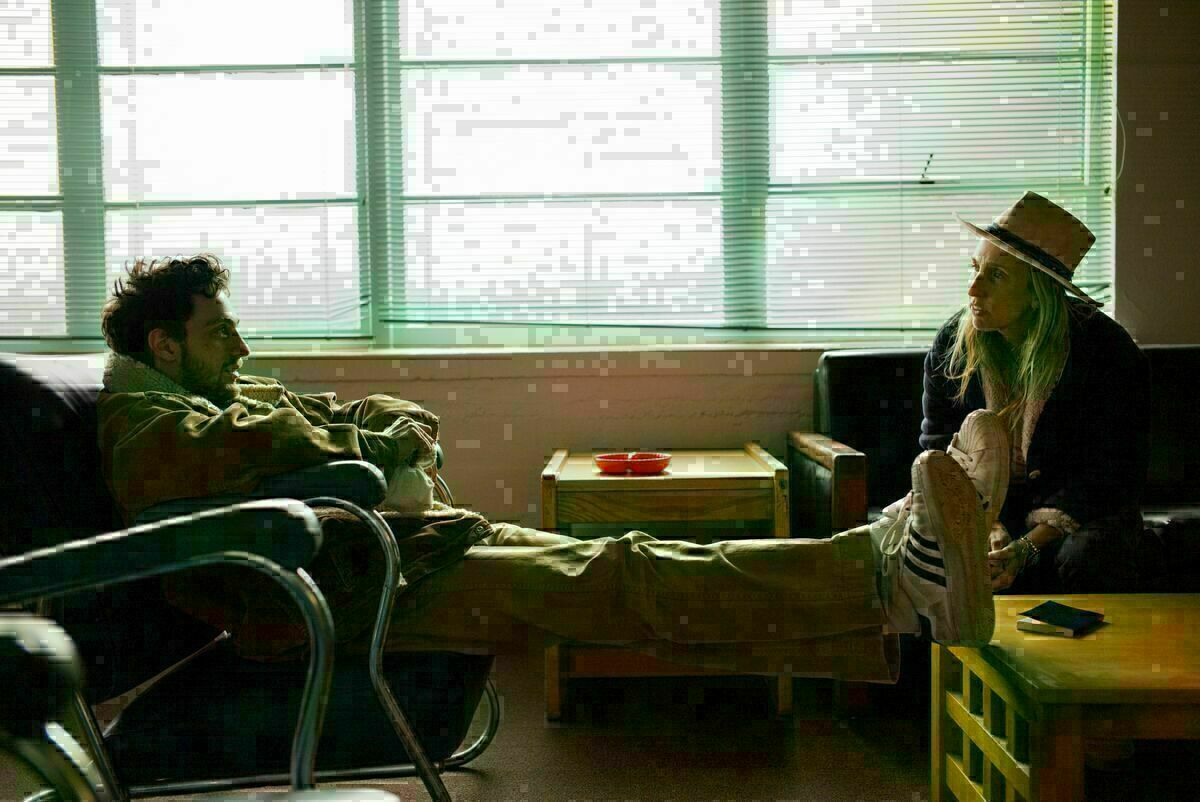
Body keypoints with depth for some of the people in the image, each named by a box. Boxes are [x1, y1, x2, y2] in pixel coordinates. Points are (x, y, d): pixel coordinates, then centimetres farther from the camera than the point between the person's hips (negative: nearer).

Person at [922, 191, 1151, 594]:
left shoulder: (1105, 351, -16)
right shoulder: (952, 343, -5)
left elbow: (1111, 474, -15)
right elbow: (941, 453, -2)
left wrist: (1027, 546, -28)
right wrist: (993, 530, -20)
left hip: (1083, 514, -2)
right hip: (990, 510, 2)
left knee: (1080, 563, -33)